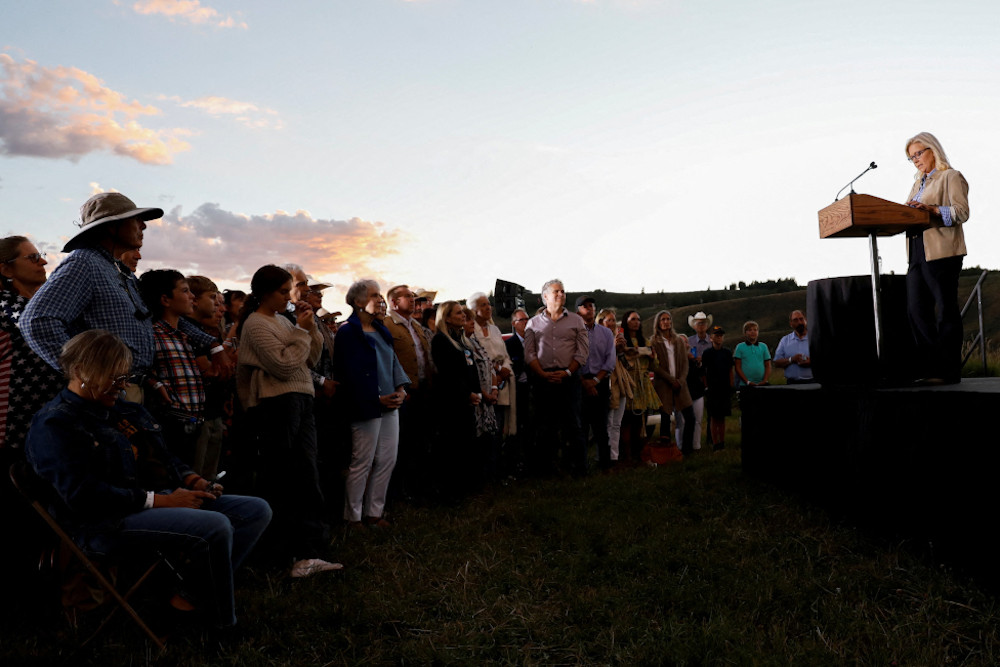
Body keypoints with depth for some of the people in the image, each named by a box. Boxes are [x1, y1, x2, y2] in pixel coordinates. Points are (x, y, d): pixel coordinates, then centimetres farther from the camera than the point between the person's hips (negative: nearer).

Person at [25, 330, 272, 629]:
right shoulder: (54, 424, -7)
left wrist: (193, 481, 3)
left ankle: (193, 595, -12)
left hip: (162, 501, 9)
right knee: (215, 527, -31)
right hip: (104, 524, -9)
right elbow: (82, 495, -19)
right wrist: (159, 500, -20)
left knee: (257, 510, -4)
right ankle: (222, 623, -11)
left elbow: (164, 458, 25)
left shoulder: (123, 409, 19)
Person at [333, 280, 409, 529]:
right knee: (362, 463, -1)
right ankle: (353, 516, 14)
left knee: (387, 461, 10)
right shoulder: (348, 332, -8)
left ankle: (374, 512, 22)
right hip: (366, 406, -8)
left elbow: (393, 361, 16)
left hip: (390, 404, 8)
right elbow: (351, 373, -14)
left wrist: (401, 388, -2)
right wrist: (377, 399, -16)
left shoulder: (380, 330, 16)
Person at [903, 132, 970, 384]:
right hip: (917, 253, 7)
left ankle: (948, 371, -1)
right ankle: (929, 369, 6)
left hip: (942, 253, -7)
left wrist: (930, 209, -23)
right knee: (916, 311, 2)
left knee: (946, 311, -4)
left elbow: (961, 212, -10)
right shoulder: (918, 184, 24)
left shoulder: (952, 177, 2)